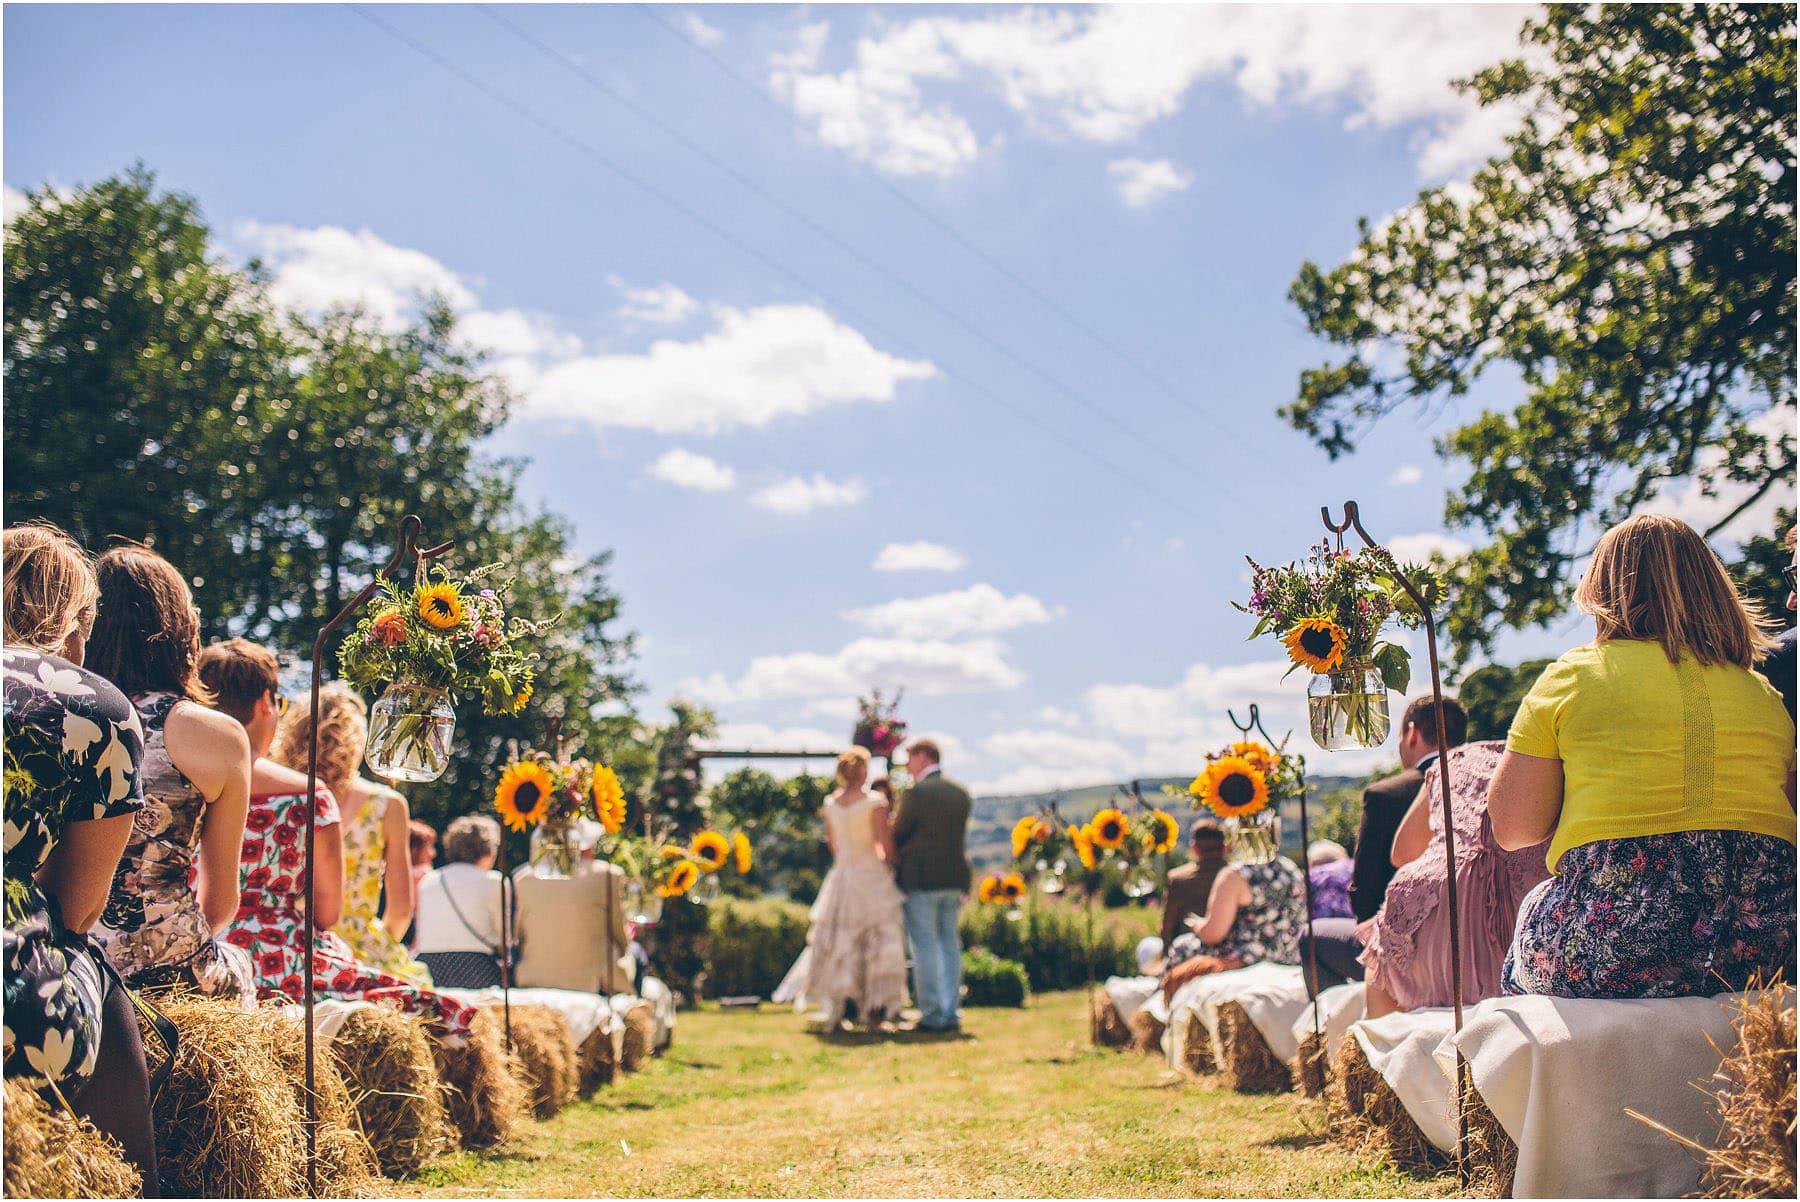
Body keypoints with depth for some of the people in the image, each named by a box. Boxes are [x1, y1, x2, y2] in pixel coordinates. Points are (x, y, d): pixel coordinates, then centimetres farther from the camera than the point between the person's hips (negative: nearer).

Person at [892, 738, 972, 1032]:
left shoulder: (916, 793, -11)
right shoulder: (961, 793, 10)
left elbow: (898, 834, -4)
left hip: (920, 878, -6)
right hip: (954, 877, 6)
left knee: (924, 947, -2)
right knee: (950, 945, 11)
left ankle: (933, 1015, -2)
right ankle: (950, 1013, 12)